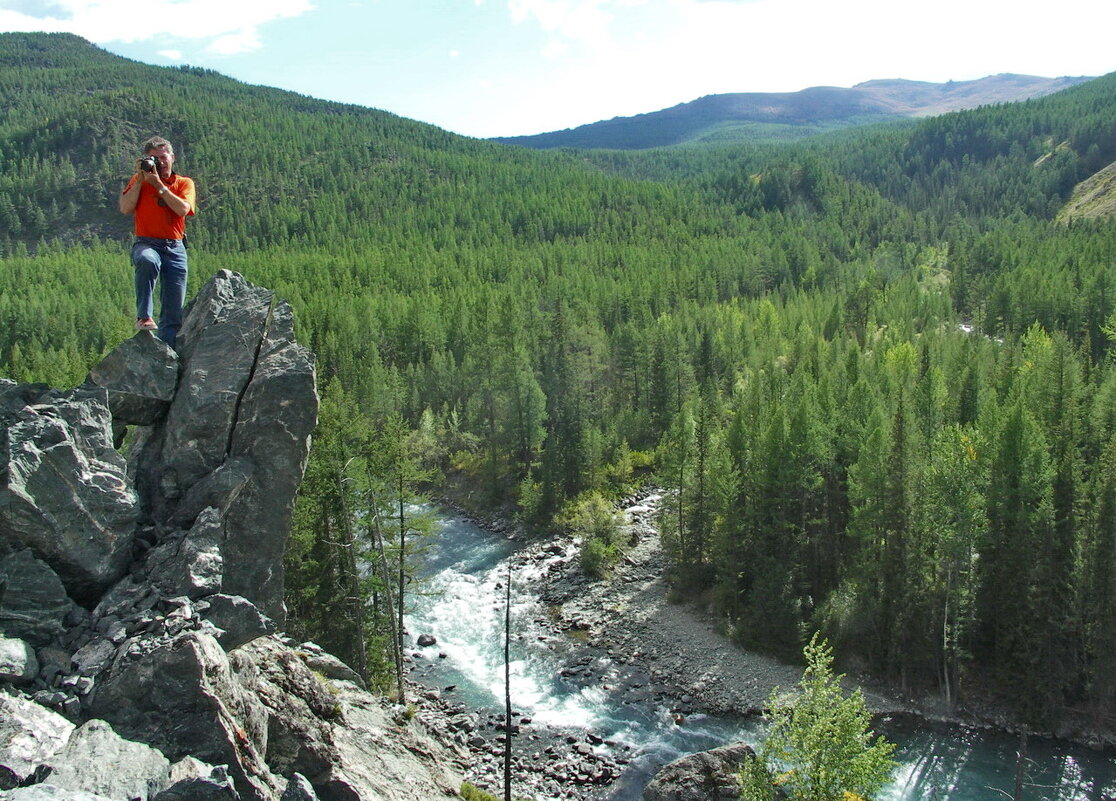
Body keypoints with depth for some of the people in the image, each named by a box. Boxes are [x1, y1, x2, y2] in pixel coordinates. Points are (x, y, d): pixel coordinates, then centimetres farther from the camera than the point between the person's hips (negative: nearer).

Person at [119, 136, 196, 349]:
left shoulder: (184, 183, 11)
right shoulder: (139, 180, 12)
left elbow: (183, 209, -9)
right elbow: (125, 208, -2)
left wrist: (158, 184, -9)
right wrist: (140, 179, -3)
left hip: (175, 247, 2)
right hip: (146, 243, -1)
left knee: (174, 312, -2)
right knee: (148, 261, -41)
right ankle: (143, 316, -33)